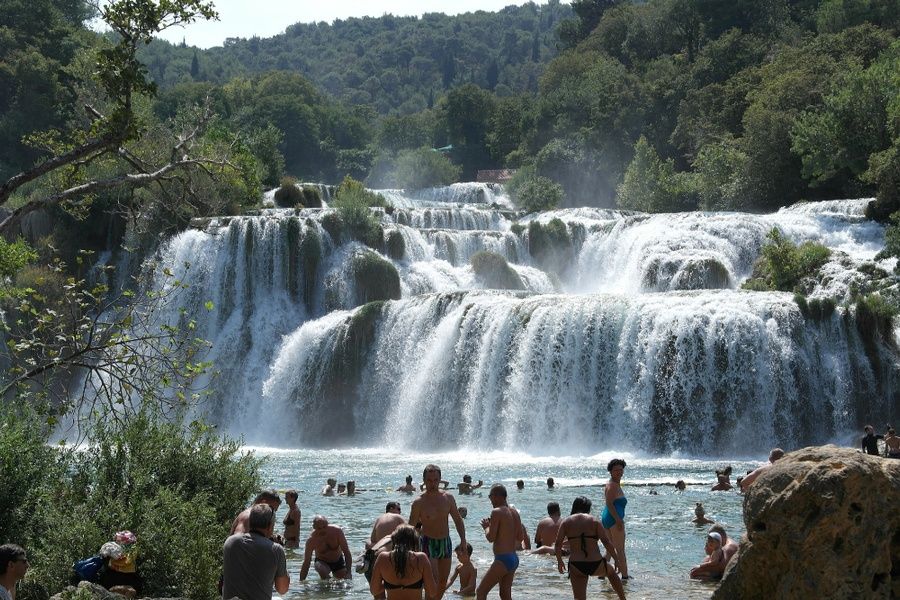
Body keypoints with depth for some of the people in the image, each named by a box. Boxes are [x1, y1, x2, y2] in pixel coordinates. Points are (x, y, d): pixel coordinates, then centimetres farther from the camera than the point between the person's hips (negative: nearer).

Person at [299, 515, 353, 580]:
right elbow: (306, 563, -24)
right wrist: (301, 582, -29)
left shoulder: (337, 531, -25)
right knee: (321, 569, -35)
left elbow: (347, 553, -22)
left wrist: (348, 572, -31)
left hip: (338, 561, 2)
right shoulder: (312, 540, -26)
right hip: (322, 562, -2)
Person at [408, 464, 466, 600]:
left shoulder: (448, 498, 0)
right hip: (429, 544, -5)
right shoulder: (419, 502, -12)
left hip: (446, 543, 5)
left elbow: (458, 519, 11)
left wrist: (463, 539, 1)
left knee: (443, 583, 12)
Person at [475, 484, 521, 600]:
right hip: (514, 559, 9)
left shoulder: (497, 512, -13)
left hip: (502, 559, -9)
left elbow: (491, 538, -16)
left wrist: (486, 527, 5)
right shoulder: (514, 513, 11)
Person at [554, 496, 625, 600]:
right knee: (611, 572, 33)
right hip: (596, 565, 0)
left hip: (576, 567, 0)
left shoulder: (566, 522, 3)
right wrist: (616, 559, 6)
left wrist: (559, 561, 12)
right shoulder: (594, 521, 0)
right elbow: (607, 542, -6)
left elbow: (558, 544, -2)